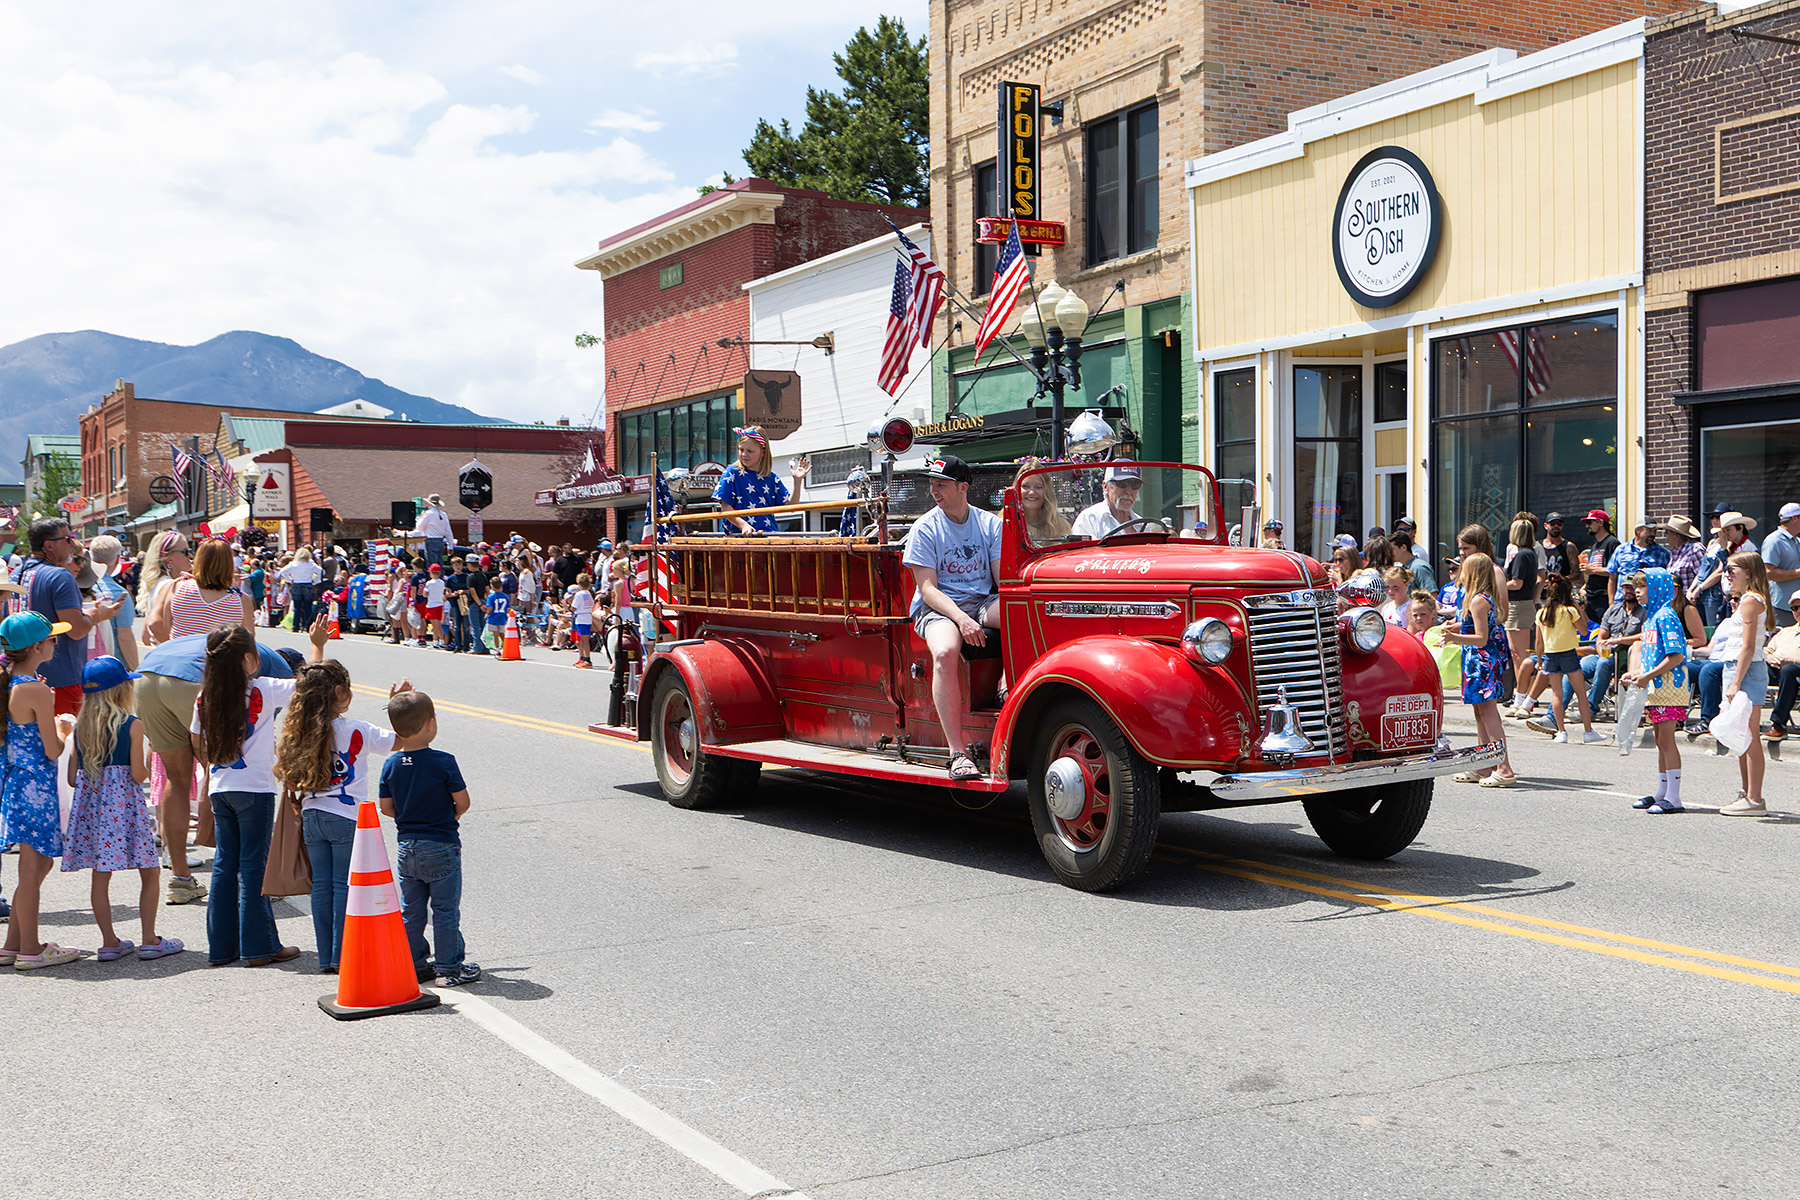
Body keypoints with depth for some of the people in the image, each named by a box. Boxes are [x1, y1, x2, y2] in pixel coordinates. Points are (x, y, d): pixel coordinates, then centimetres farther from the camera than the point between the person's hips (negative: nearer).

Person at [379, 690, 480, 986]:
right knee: (445, 911, 5)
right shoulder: (443, 762, -17)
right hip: (441, 846, -5)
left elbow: (386, 807, 3)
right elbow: (462, 801, -13)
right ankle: (450, 967, 11)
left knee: (410, 911, 15)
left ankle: (414, 965, 22)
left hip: (407, 845, 5)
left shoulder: (391, 764, -2)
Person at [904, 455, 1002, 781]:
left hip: (983, 602, 3)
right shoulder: (925, 528, 1)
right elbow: (928, 589, -7)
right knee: (945, 652, -37)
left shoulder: (990, 524, 9)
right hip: (938, 607, -3)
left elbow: (1004, 580, 5)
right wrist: (961, 620, -24)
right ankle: (958, 753, -39)